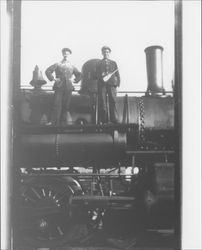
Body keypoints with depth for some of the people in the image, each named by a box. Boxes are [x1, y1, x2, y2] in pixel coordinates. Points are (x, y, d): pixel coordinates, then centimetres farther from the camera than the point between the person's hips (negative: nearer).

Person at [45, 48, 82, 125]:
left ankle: (64, 121, 5)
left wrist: (75, 80, 11)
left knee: (66, 105, 1)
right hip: (59, 87, -3)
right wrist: (53, 78, -4)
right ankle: (53, 122, -8)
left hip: (68, 88, 3)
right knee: (57, 104, -9)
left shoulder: (72, 66, 15)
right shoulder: (57, 65, 6)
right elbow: (48, 71, 4)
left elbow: (79, 74, 25)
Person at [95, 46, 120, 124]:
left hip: (112, 84, 0)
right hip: (102, 84, 0)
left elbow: (117, 74, 15)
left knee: (113, 101, -10)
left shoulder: (113, 63, 23)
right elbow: (97, 74, 10)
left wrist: (117, 83, 1)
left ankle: (114, 120, -13)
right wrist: (102, 77, -11)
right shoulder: (99, 63, 20)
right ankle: (104, 121, -8)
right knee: (102, 102, -8)